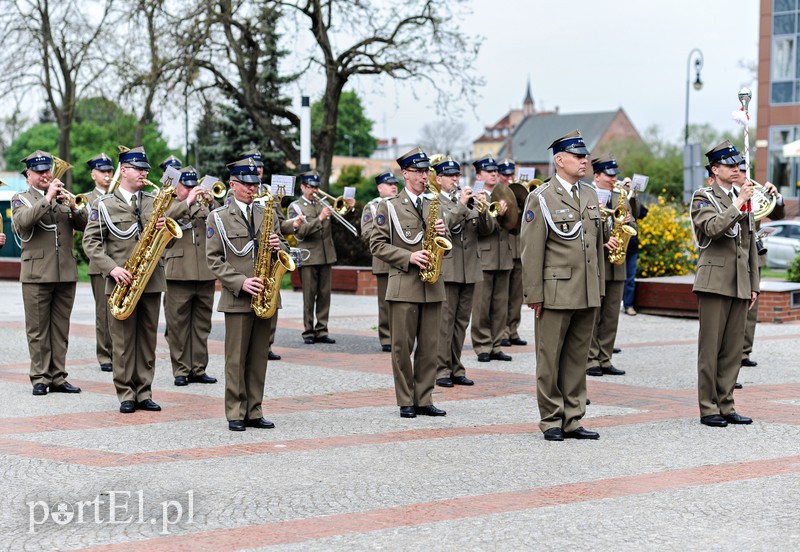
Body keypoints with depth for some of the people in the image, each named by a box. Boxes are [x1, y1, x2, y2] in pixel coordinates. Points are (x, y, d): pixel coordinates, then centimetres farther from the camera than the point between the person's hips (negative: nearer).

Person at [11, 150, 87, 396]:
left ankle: (58, 377, 10)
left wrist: (73, 207, -11)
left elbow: (85, 225, 6)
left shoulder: (63, 197, 16)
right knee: (37, 329, -1)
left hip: (66, 274, 4)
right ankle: (40, 378, 4)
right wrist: (48, 198, -20)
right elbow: (22, 221, -17)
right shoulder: (21, 199, 5)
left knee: (60, 328, 6)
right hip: (36, 274, -3)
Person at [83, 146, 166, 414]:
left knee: (147, 338, 6)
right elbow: (91, 243, -3)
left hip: (151, 280, 3)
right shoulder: (104, 205, 1)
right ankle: (126, 395, 5)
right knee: (123, 340, -1)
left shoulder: (154, 202, 12)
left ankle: (144, 393, 12)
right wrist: (112, 268, -15)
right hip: (121, 281, -3)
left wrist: (164, 229, -10)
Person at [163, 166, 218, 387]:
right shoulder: (168, 206, 6)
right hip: (179, 275, -4)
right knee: (178, 324, 0)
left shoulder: (203, 207, 16)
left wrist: (211, 204, -11)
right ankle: (181, 370, 6)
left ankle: (198, 369, 15)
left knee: (202, 325, 8)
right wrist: (187, 202, -21)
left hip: (205, 275, 4)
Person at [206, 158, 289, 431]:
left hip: (265, 297, 4)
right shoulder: (218, 217, 1)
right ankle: (236, 414, 5)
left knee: (259, 357, 7)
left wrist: (278, 245, -7)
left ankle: (254, 412, 13)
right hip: (237, 298, -4)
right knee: (236, 358, -1)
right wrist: (240, 282, -15)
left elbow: (284, 250, 18)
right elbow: (214, 259, -4)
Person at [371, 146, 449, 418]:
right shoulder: (389, 206, 1)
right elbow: (377, 244, -4)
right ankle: (406, 402, 6)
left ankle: (424, 400, 11)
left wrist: (442, 232, -2)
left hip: (432, 286, 4)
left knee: (429, 346, 4)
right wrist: (409, 257, -15)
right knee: (403, 346, -1)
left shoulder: (433, 206, 15)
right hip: (403, 286, -4)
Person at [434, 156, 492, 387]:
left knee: (462, 321, 9)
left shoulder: (468, 200, 16)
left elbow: (487, 229, 8)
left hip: (469, 270, 6)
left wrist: (483, 210, -11)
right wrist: (461, 205, -21)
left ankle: (456, 368, 16)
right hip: (446, 269, -6)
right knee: (444, 320, -6)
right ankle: (441, 370, -1)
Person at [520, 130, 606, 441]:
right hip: (556, 293, -6)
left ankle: (572, 420, 16)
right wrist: (533, 294, -11)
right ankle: (551, 421, 10)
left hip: (588, 295, 6)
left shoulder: (591, 195, 14)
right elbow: (532, 250, -8)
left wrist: (600, 286, 15)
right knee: (550, 359, 1)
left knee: (578, 358, 9)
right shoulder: (541, 198, -5)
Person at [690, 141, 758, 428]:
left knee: (733, 349, 6)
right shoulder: (703, 197, 0)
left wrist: (754, 285, 16)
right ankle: (708, 408, 1)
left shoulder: (743, 199, 19)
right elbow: (712, 227, -20)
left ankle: (726, 405, 12)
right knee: (710, 348, -3)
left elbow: (751, 245, 20)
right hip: (715, 283, -6)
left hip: (740, 286, 6)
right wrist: (738, 204, -19)